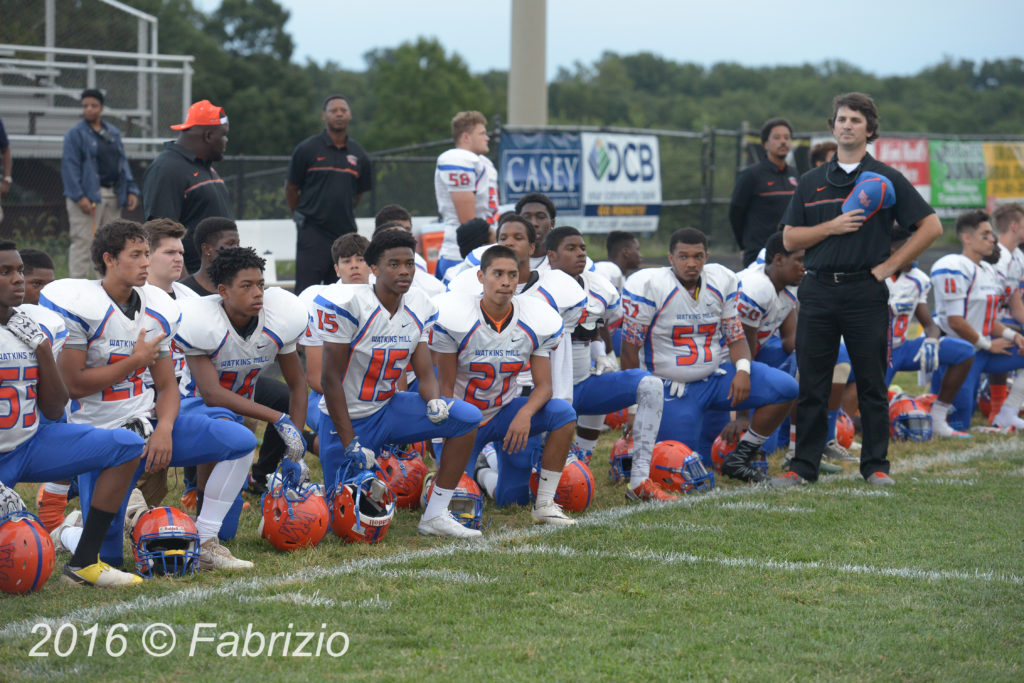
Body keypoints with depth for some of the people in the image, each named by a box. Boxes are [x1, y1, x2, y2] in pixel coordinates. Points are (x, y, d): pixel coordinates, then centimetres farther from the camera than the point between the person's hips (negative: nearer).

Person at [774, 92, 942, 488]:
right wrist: (832, 227, -7)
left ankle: (875, 466, 11)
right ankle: (804, 466, 8)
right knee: (811, 385, 3)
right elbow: (790, 239, 9)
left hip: (866, 292, -2)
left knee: (871, 384, 2)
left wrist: (890, 265, -4)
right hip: (818, 291, 2)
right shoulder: (812, 182, 12)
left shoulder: (886, 180, 3)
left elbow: (931, 226, 1)